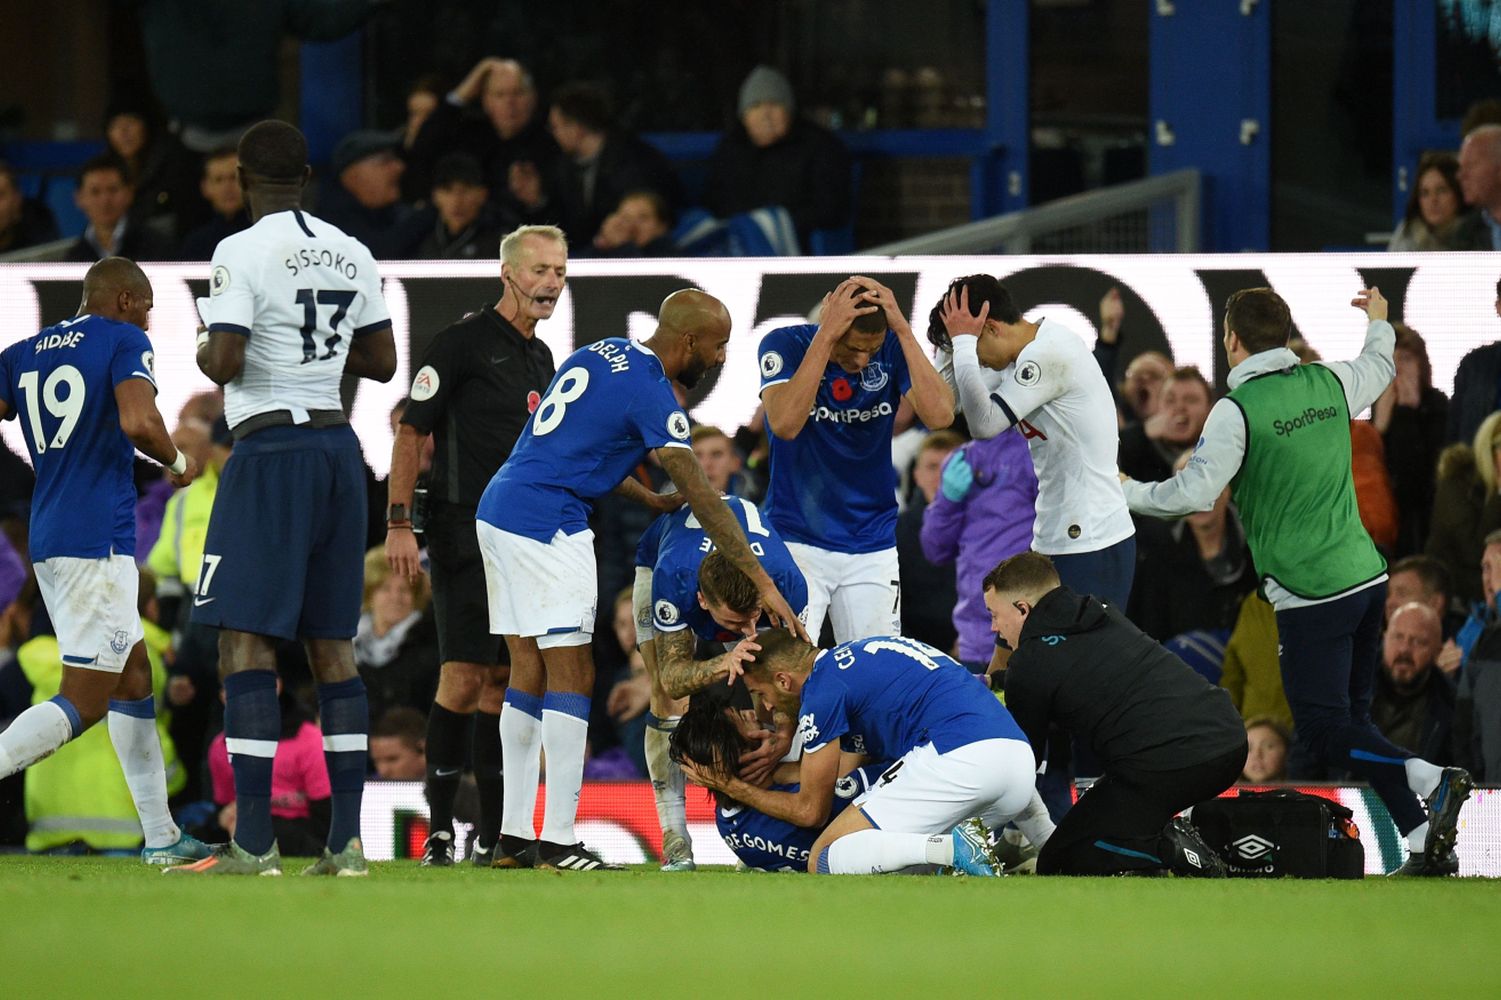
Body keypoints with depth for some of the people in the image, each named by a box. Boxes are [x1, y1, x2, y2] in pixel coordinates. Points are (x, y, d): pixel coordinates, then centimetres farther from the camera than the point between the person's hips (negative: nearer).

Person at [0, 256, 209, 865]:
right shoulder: (124, 343, -5)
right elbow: (137, 423, -20)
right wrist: (178, 462, -2)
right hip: (97, 539, -8)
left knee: (133, 678, 17)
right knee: (85, 701, -7)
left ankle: (160, 836, 18)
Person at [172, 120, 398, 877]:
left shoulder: (242, 253, -11)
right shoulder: (351, 255, 9)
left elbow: (225, 363, -18)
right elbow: (382, 363, 15)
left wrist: (204, 352, 3)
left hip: (270, 452, -7)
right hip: (338, 449, 7)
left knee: (246, 641, -6)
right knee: (331, 645, 10)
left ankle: (254, 843, -13)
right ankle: (346, 840, 7)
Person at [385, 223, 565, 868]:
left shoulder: (540, 358, 17)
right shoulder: (463, 343, -6)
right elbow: (411, 433, -8)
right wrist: (398, 523, -16)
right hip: (464, 535, -7)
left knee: (502, 681, 7)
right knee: (464, 676, -13)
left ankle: (495, 833, 9)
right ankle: (439, 826, -9)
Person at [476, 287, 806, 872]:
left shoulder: (600, 354, 15)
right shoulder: (650, 392, -11)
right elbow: (702, 499, -13)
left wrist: (653, 501, 23)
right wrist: (762, 582, -11)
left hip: (496, 511, 9)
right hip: (546, 526, -9)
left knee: (529, 668, 12)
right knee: (571, 674, -6)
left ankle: (514, 836, 12)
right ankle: (557, 844, -9)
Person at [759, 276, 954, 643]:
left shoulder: (893, 349, -5)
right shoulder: (786, 345, -11)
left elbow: (939, 416, -20)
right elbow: (784, 424, -28)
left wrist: (902, 329, -23)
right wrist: (827, 336, -30)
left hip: (872, 545, 3)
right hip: (796, 540, -2)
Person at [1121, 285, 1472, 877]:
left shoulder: (1238, 409, -13)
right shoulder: (1328, 383, 6)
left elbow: (1195, 493, -15)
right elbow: (1378, 369, 29)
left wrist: (1127, 494, 2)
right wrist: (1379, 323, 50)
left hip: (1310, 596, -7)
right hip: (1367, 577, 7)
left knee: (1322, 732, -3)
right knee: (1354, 718, 14)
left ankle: (1429, 780, -24)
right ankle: (1427, 847, 6)